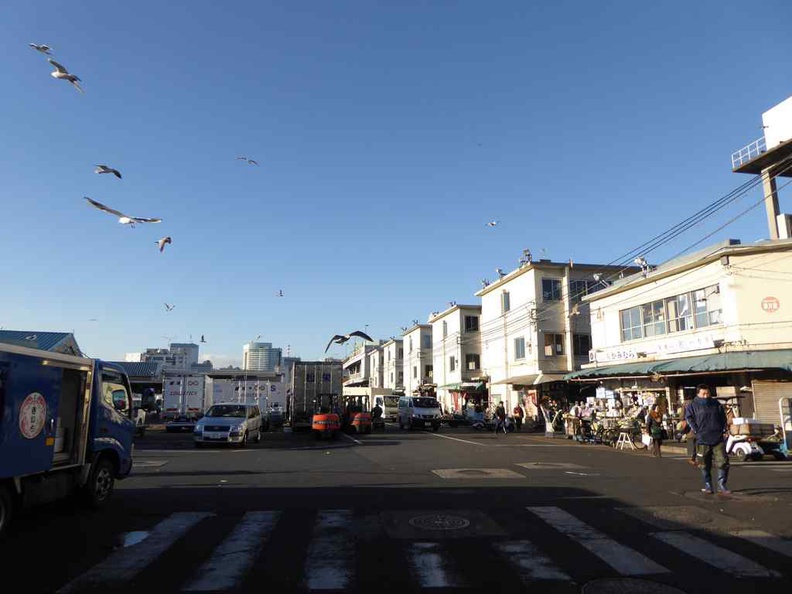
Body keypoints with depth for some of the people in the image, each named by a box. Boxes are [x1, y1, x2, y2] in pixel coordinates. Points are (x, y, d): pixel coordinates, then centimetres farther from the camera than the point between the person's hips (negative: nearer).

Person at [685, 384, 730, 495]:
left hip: (718, 439, 2)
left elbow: (723, 417, 18)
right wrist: (696, 430, -9)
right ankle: (708, 486, 18)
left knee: (723, 462, -4)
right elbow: (688, 417, -1)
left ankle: (722, 485, 10)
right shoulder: (694, 405, 0)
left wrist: (724, 428, 8)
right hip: (702, 440, -2)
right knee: (705, 465, 5)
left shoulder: (716, 404, 9)